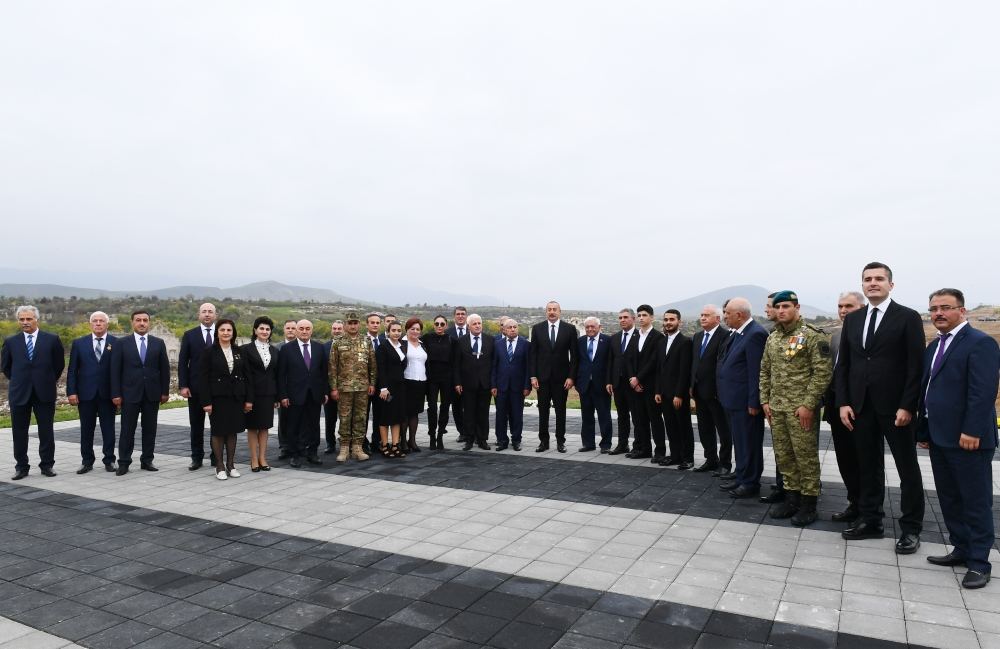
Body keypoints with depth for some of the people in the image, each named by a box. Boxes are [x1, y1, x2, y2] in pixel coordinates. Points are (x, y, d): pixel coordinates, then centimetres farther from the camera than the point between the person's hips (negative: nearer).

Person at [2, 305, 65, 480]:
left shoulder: (52, 340, 0)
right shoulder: (11, 342, 4)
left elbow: (59, 364, 8)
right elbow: (5, 366, 15)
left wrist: (49, 381, 9)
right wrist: (18, 381, 11)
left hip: (44, 393, -1)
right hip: (19, 393, 1)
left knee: (46, 431, 4)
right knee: (19, 432, 6)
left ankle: (47, 465, 13)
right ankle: (21, 467, 16)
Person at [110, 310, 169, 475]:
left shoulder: (158, 343, 5)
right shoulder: (122, 344, 1)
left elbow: (164, 369, 7)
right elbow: (115, 370, -1)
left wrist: (165, 391, 2)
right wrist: (116, 394, -6)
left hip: (152, 393, 2)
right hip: (130, 393, -2)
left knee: (150, 429, 7)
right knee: (127, 429, 2)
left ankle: (147, 461, 16)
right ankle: (124, 463, 11)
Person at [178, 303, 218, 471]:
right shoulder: (189, 335, 4)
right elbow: (182, 362, 3)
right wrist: (183, 385, -5)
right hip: (196, 387, 0)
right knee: (196, 425, 7)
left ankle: (216, 457, 16)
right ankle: (197, 458, 15)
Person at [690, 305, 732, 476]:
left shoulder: (725, 336, -13)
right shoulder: (697, 337, 13)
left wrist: (722, 389, -18)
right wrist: (692, 385, 11)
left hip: (716, 391, -8)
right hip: (700, 391, 8)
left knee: (723, 429, 5)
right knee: (704, 428, 15)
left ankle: (725, 464, 14)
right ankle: (711, 459, 27)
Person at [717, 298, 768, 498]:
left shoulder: (755, 334, -18)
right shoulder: (736, 333, 11)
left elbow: (756, 371, -20)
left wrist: (753, 403, -19)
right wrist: (724, 395, 14)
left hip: (745, 401, -9)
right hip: (733, 399, 9)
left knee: (749, 443, 4)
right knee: (739, 441, 19)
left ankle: (750, 483, 15)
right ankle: (741, 477, 31)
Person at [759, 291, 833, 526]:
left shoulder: (812, 335, -9)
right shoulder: (772, 338, 12)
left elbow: (823, 372, -13)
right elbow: (765, 371, 18)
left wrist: (808, 405, -17)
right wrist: (765, 400, 10)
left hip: (801, 408, -6)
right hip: (776, 407, 7)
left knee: (805, 455, 0)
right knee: (783, 456, 12)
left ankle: (808, 504, 11)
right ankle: (792, 498, 24)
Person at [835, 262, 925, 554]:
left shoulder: (908, 317, -4)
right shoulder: (852, 319, 10)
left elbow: (916, 366, -9)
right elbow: (843, 364, 10)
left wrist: (907, 406, -14)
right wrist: (843, 402, 2)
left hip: (895, 407, -4)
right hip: (861, 407, 4)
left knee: (907, 469, 6)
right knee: (868, 466, 12)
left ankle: (911, 528, 17)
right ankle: (869, 521, 22)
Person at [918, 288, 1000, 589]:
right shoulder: (934, 347, 16)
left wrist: (971, 431, -22)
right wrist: (924, 430, 15)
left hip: (967, 439, -8)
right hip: (940, 438, 8)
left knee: (976, 502, 3)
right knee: (949, 499, 15)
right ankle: (962, 549, 26)